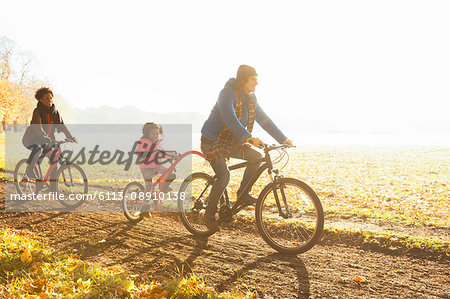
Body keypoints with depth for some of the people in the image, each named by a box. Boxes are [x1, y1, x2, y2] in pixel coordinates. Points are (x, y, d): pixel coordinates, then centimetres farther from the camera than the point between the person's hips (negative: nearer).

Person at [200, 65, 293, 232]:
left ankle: (242, 193, 5)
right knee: (224, 177, -21)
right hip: (212, 141, -7)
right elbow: (230, 119, -36)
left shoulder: (250, 98, 3)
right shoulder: (228, 93, -21)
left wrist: (283, 139, -1)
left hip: (231, 142, 7)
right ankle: (209, 215, -4)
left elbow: (264, 120, 6)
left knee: (256, 157, -11)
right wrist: (249, 138, -46)